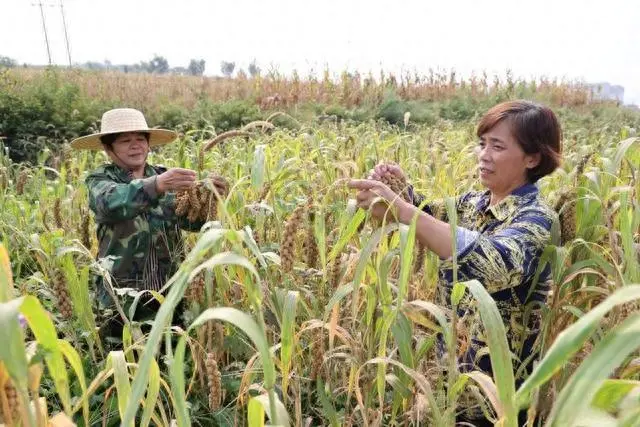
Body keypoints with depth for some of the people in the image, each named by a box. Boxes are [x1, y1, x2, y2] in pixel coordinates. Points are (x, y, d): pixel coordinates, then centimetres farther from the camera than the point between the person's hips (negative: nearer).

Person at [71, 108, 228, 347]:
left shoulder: (164, 176, 6)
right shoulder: (100, 180, 0)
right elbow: (112, 203, -25)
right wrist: (156, 185, -41)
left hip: (170, 291, 2)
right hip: (121, 297, -2)